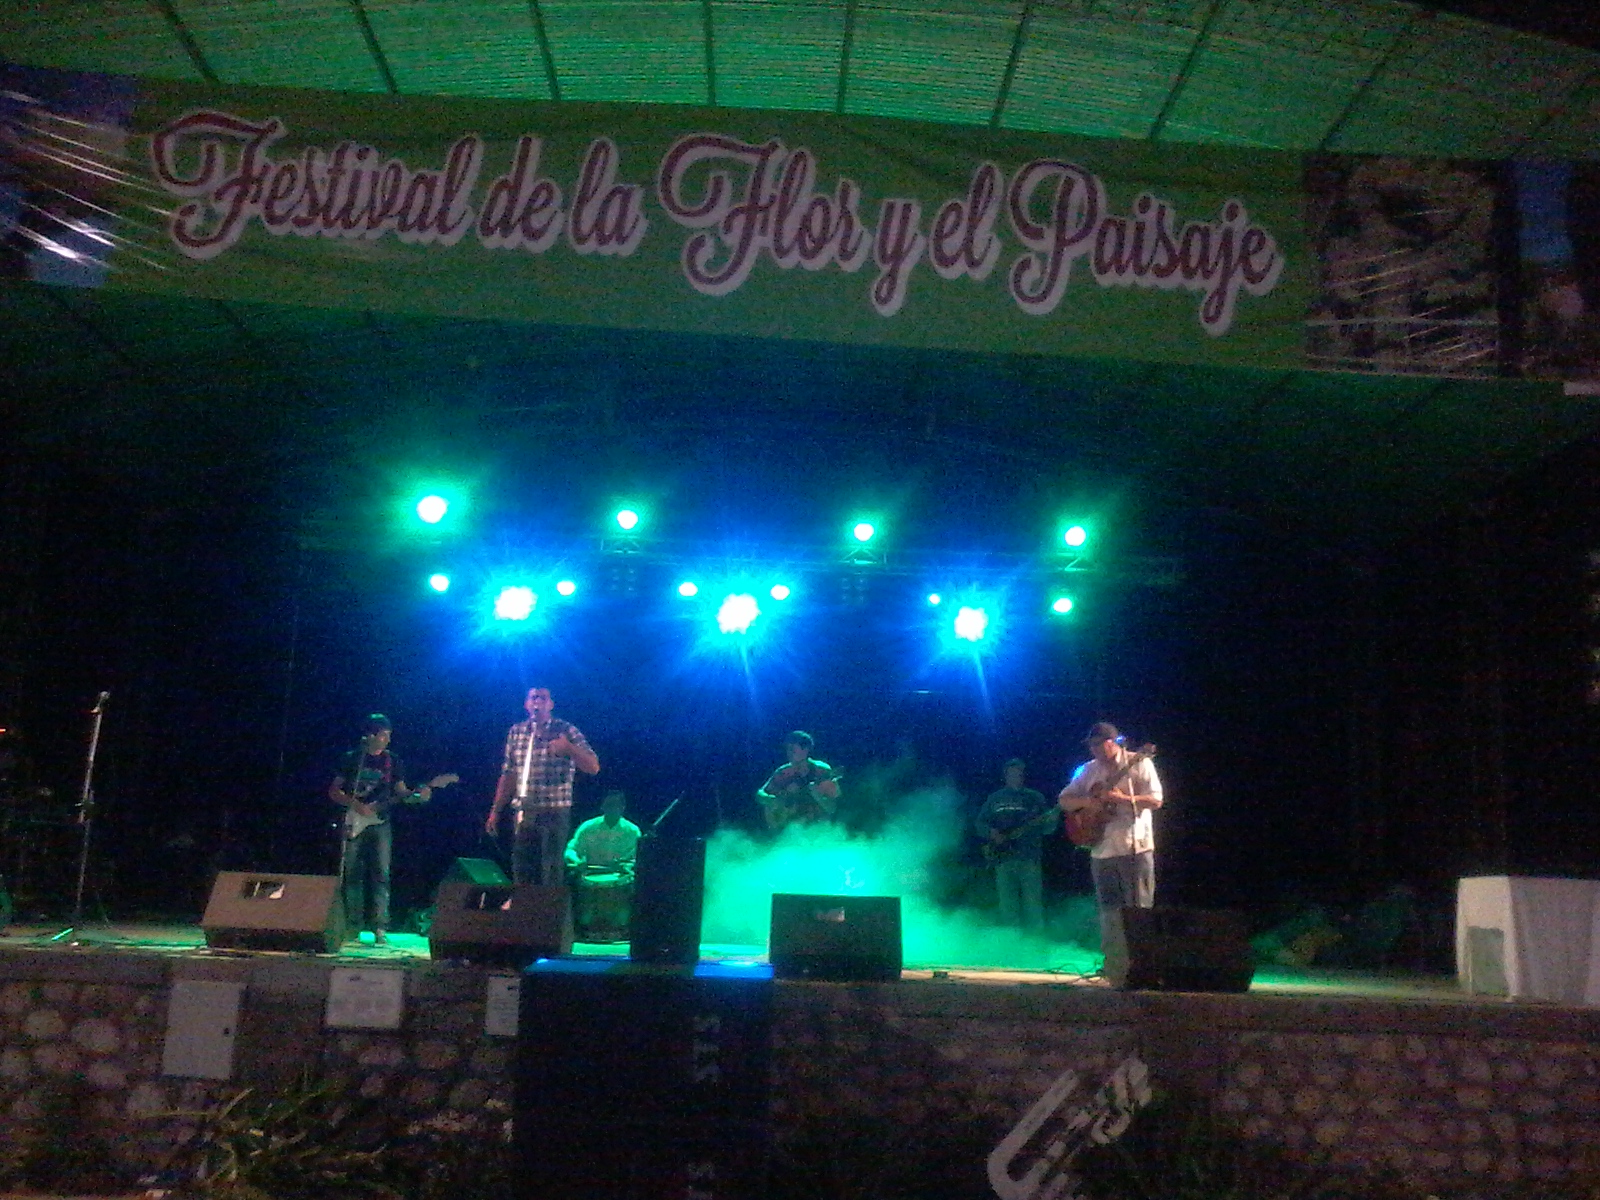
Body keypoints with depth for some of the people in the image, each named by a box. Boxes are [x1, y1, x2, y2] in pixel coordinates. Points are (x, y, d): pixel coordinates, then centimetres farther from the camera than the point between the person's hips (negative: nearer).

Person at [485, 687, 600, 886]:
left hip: (555, 812, -4)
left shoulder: (566, 731, -1)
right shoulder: (515, 732, 11)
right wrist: (495, 811, 12)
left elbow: (593, 767, -7)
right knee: (521, 871, 6)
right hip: (523, 812, 4)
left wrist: (568, 748, -23)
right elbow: (508, 775, 15)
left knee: (551, 873, -6)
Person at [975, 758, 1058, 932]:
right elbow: (980, 823, 14)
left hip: (1029, 857, -2)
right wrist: (991, 833, -5)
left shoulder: (1035, 798, 9)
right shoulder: (994, 799, 14)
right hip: (1003, 858, 2)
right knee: (1007, 905, 6)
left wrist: (1051, 820, -18)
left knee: (1033, 903, -4)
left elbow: (1045, 828, 4)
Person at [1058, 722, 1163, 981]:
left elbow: (1155, 800, -8)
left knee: (1139, 909, -3)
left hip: (1136, 846, -4)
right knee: (1109, 913, 4)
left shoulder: (1138, 764, 0)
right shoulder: (1089, 770, 13)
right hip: (1102, 850, 4)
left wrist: (1125, 798, -21)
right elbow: (1063, 800, 15)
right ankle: (1115, 969, 9)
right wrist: (1085, 802, -5)